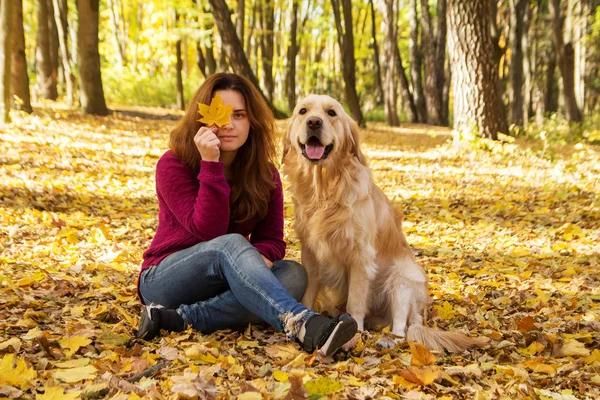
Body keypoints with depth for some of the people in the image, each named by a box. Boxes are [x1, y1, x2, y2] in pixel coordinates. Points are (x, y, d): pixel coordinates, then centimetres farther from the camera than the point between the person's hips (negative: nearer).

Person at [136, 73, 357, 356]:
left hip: (224, 282, 5)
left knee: (293, 275, -25)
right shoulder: (173, 165, -12)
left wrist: (257, 259, -25)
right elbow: (208, 232, -22)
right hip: (164, 279, -4)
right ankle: (302, 324, -56)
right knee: (230, 245, -35)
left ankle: (182, 318, -33)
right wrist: (210, 164, -29)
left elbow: (272, 240, -1)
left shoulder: (264, 174, 1)